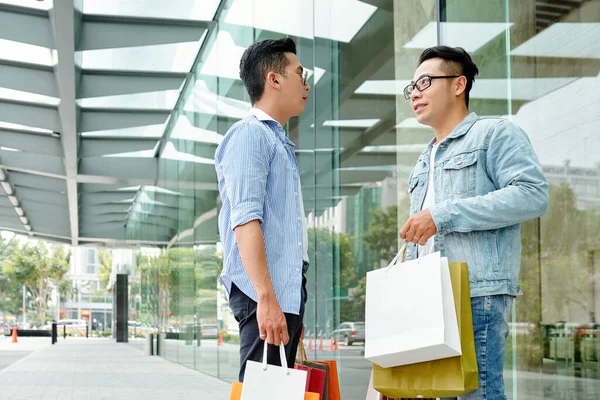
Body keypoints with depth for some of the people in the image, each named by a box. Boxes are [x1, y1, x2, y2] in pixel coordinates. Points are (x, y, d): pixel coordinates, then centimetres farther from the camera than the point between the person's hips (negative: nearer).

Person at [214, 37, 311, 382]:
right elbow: (245, 219, -18)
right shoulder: (250, 134, -6)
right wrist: (266, 298, -25)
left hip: (287, 289, 9)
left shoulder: (280, 142, 22)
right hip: (264, 292, -9)